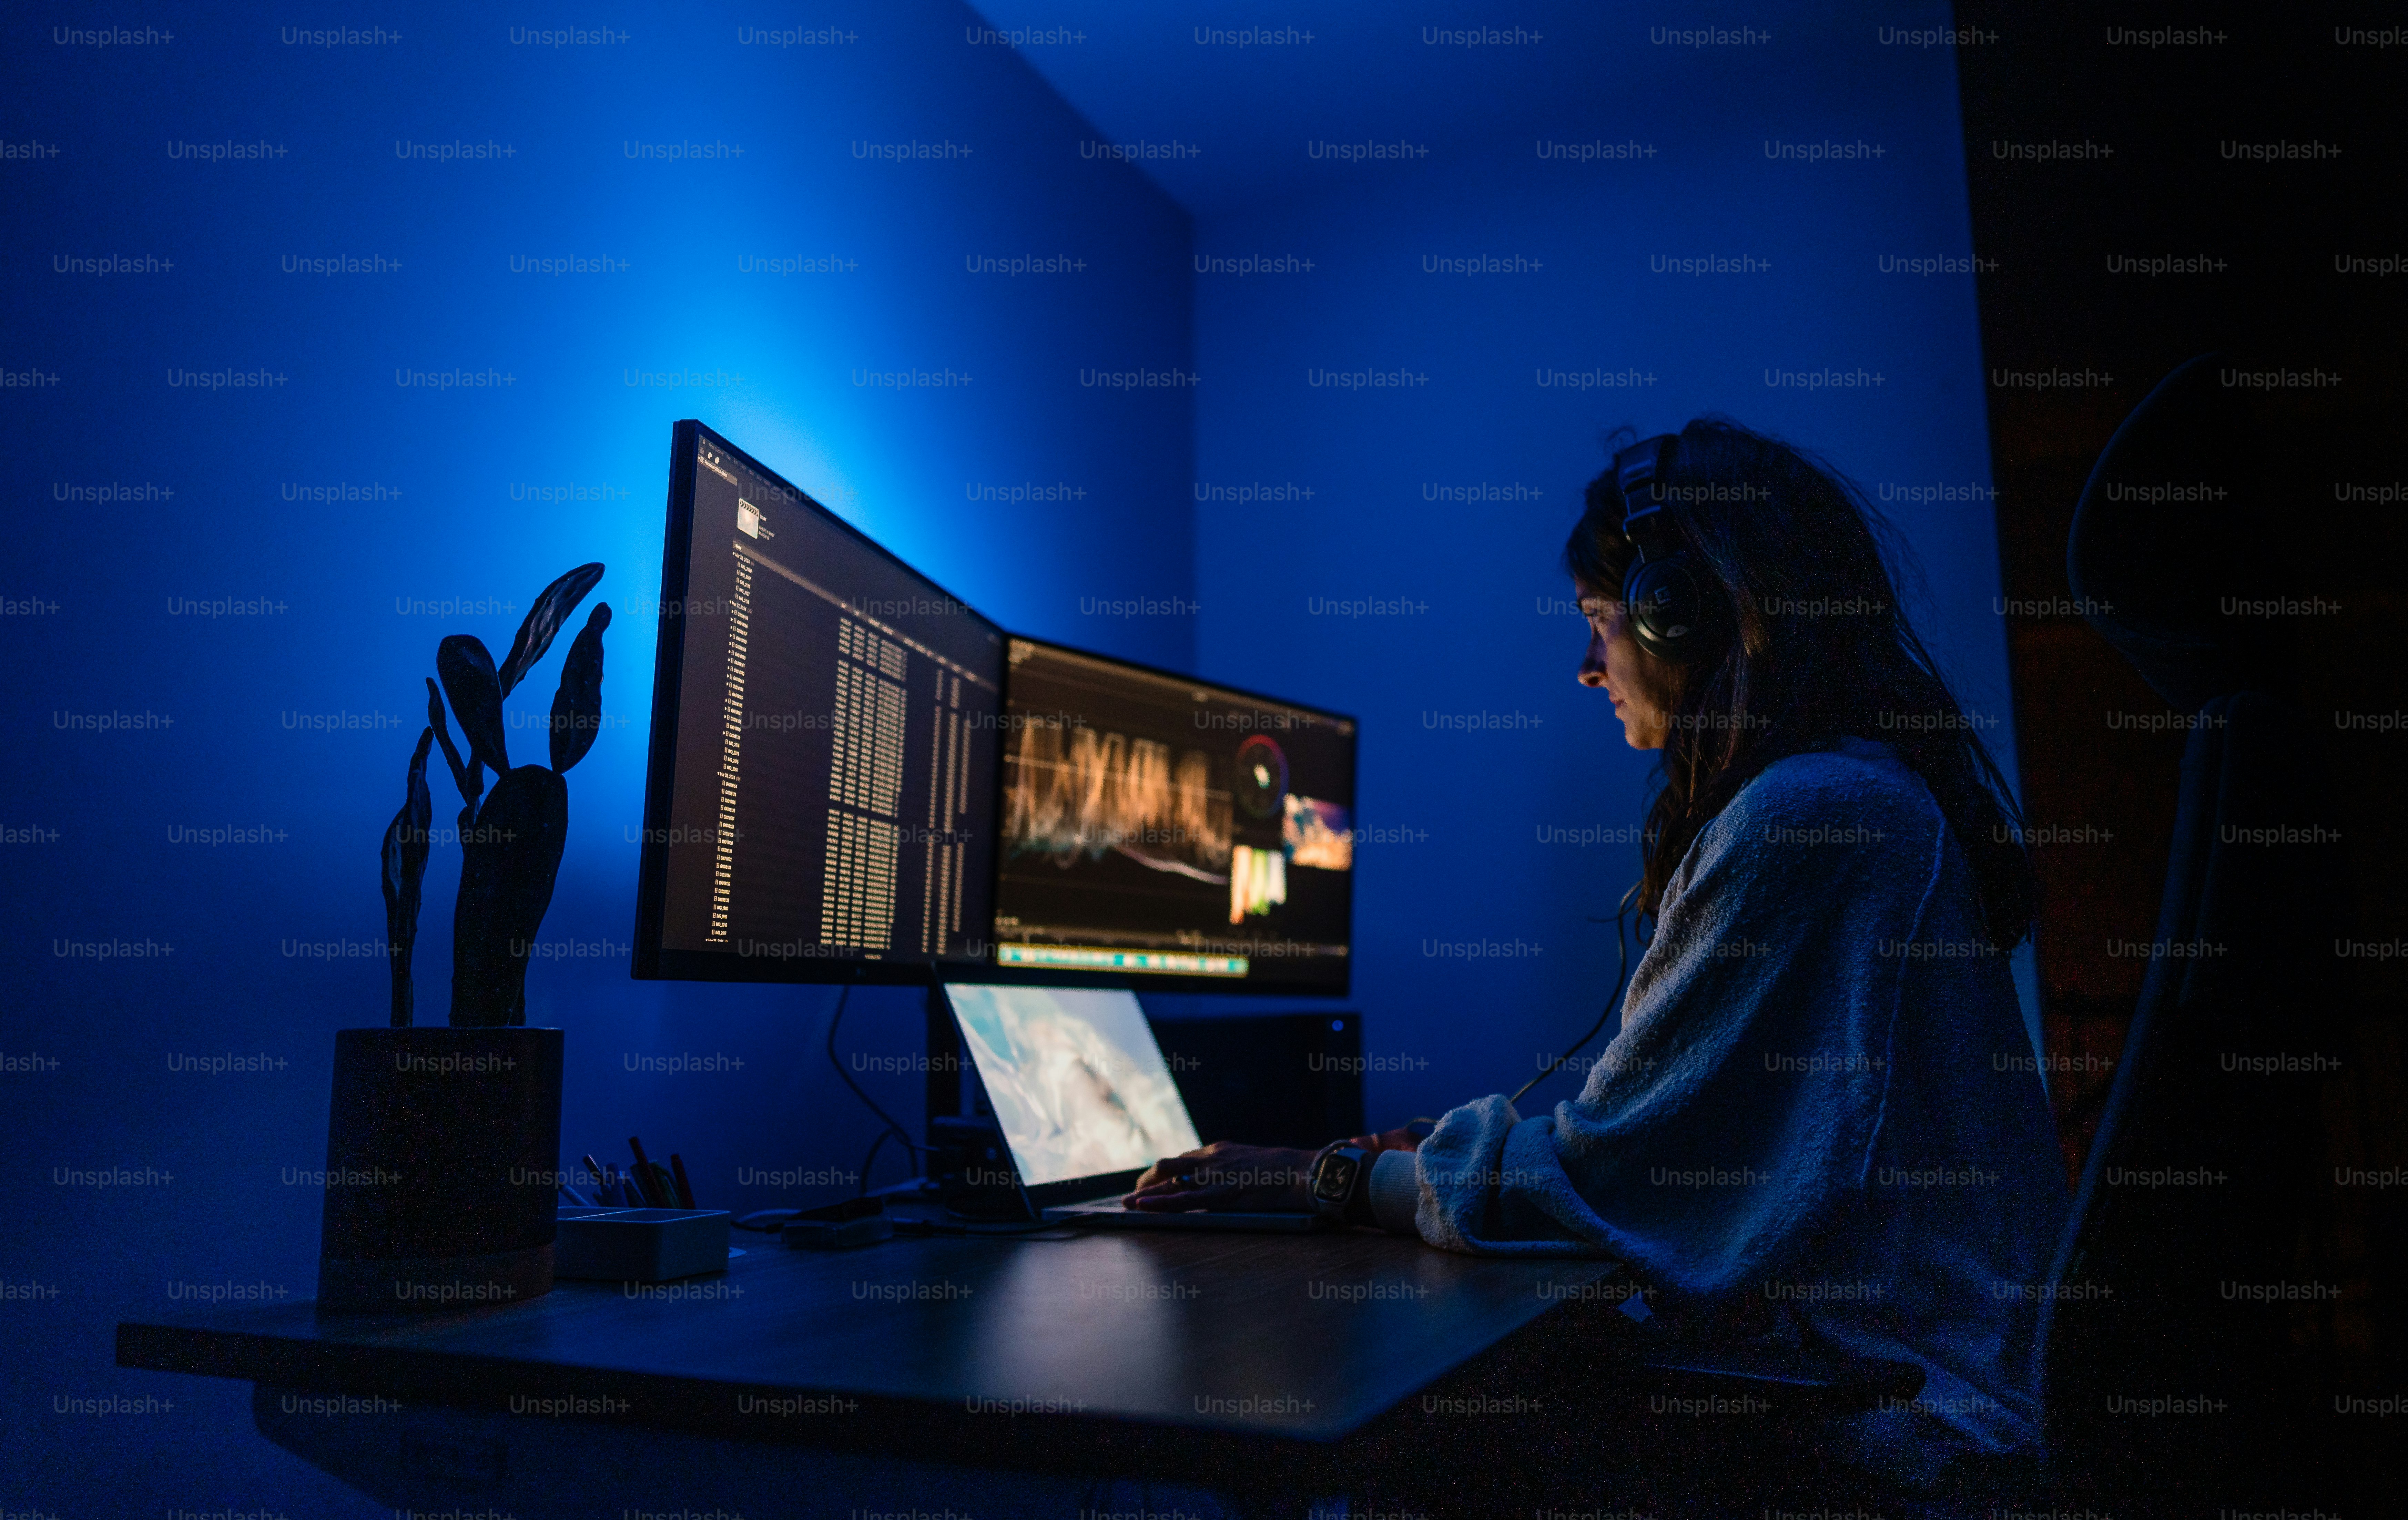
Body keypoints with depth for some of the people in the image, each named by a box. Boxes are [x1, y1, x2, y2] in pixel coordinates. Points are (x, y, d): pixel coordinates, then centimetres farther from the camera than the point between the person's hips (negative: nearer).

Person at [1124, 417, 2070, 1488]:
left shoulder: (1805, 815, -20)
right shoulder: (1864, 789, 13)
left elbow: (1603, 1174, -17)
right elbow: (1699, 1142, 15)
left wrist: (1321, 1179, -6)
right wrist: (1447, 1161, 13)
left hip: (1874, 1416, -9)